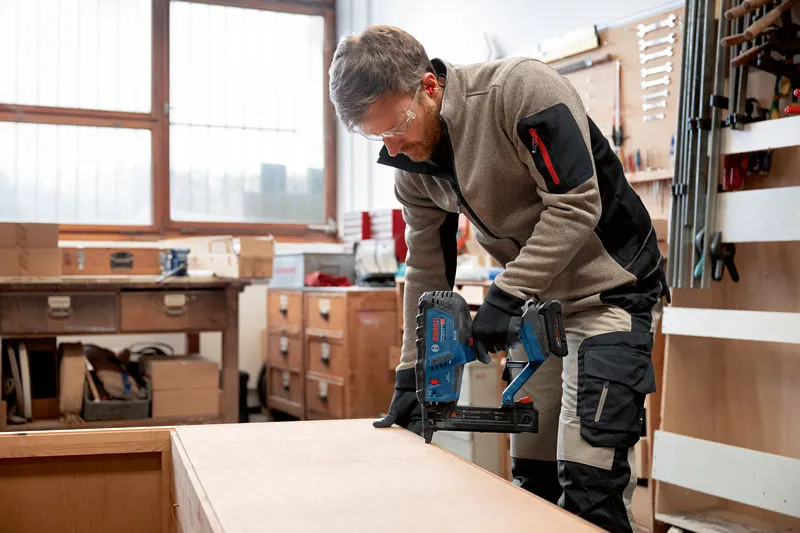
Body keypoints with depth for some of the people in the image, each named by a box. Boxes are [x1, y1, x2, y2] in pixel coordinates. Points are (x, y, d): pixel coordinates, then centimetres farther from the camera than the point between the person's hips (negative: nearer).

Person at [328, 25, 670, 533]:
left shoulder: (521, 88, -23)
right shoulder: (414, 168, -1)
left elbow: (577, 205, -26)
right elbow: (426, 270, 7)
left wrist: (506, 296, -25)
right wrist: (411, 376, 7)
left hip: (611, 288, -7)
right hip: (540, 300, 7)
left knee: (588, 477, -14)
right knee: (531, 473, 11)